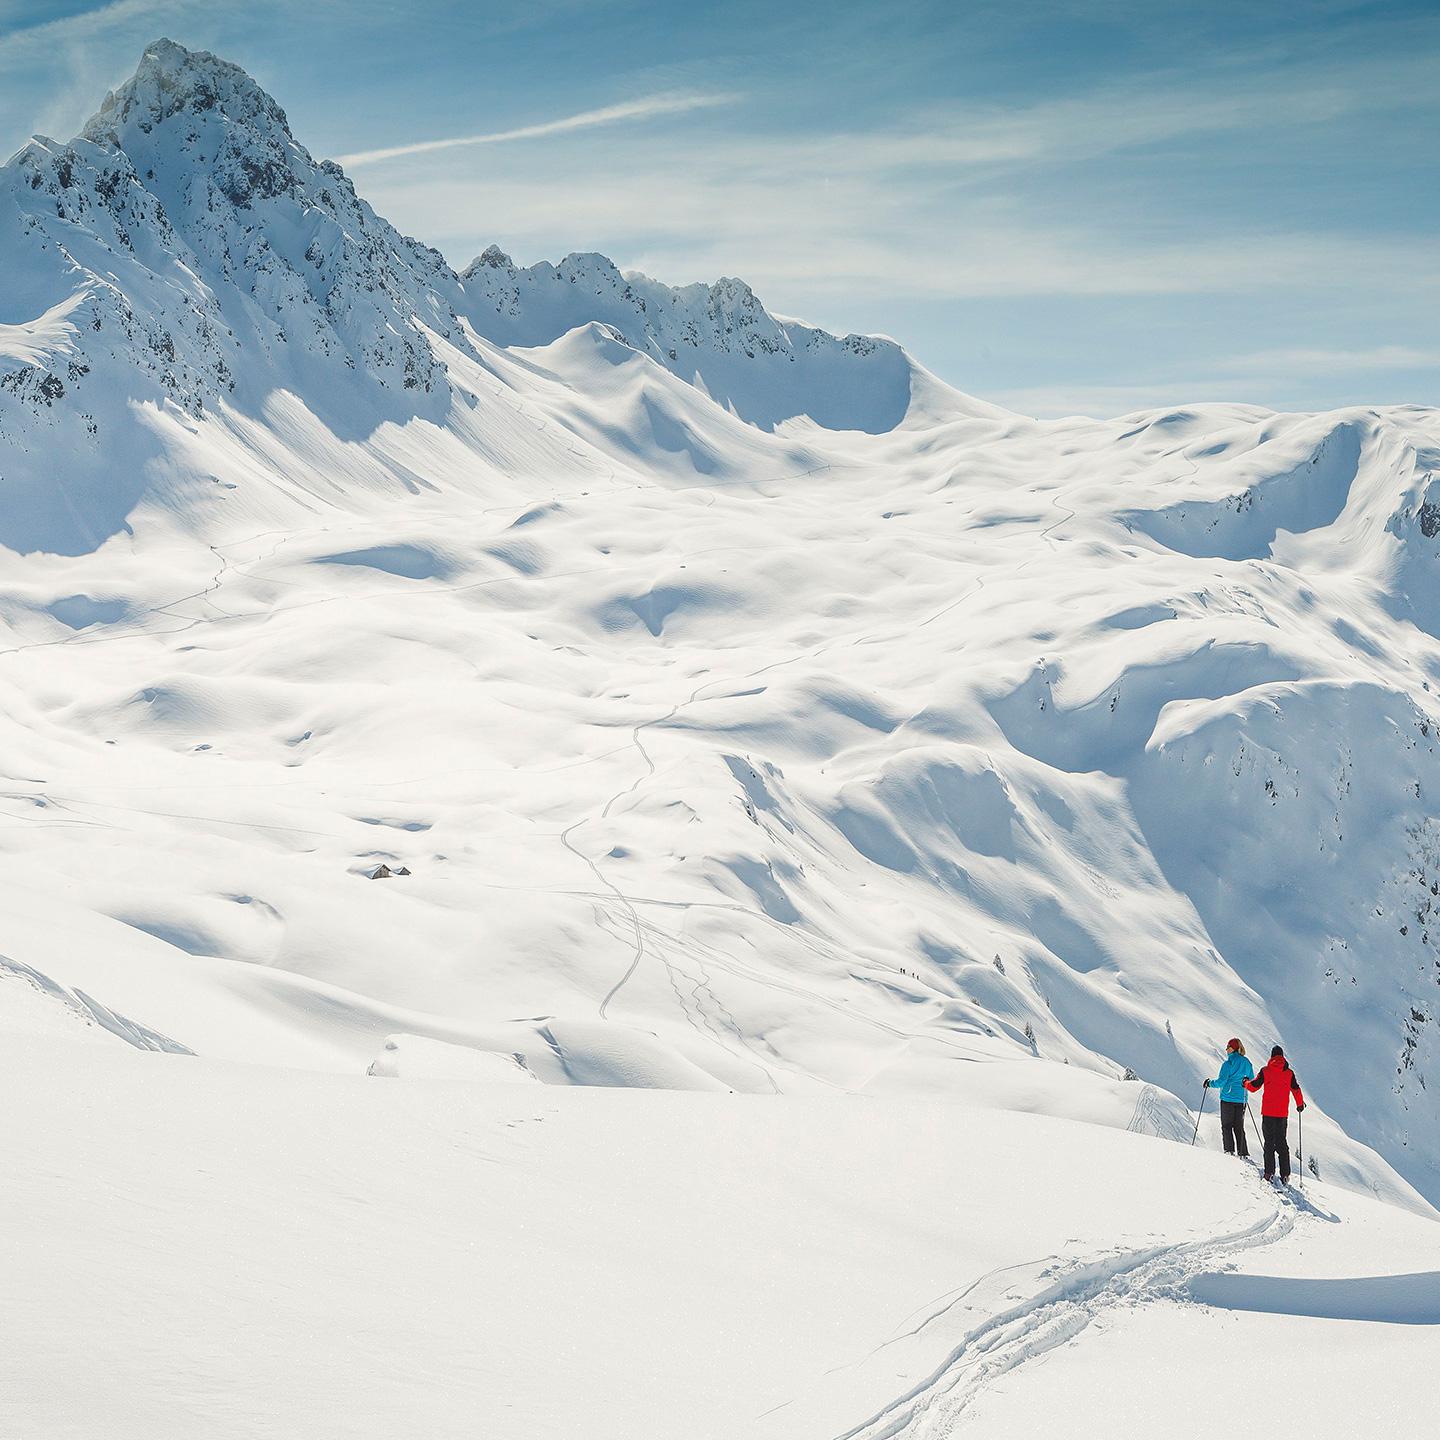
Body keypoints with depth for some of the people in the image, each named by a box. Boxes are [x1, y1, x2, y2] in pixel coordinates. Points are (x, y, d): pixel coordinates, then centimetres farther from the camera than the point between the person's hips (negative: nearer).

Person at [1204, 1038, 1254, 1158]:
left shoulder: (1228, 1063, -10)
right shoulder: (1247, 1063, 8)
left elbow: (1221, 1081, -13)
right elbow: (1252, 1082, 14)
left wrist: (1210, 1083, 3)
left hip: (1228, 1098, -6)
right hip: (1241, 1099, 6)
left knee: (1226, 1126, 0)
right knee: (1239, 1127, 11)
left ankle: (1230, 1151, -9)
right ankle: (1243, 1153, 7)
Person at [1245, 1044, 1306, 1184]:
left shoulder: (1265, 1071, -3)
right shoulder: (1289, 1073, 3)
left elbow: (1254, 1087, 1)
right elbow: (1296, 1090, 7)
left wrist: (1246, 1083, 24)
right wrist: (1300, 1104, 25)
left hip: (1268, 1112, -2)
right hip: (1283, 1114, 2)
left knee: (1269, 1142, 2)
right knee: (1281, 1142, 9)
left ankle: (1269, 1172, -6)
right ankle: (1285, 1175, 3)